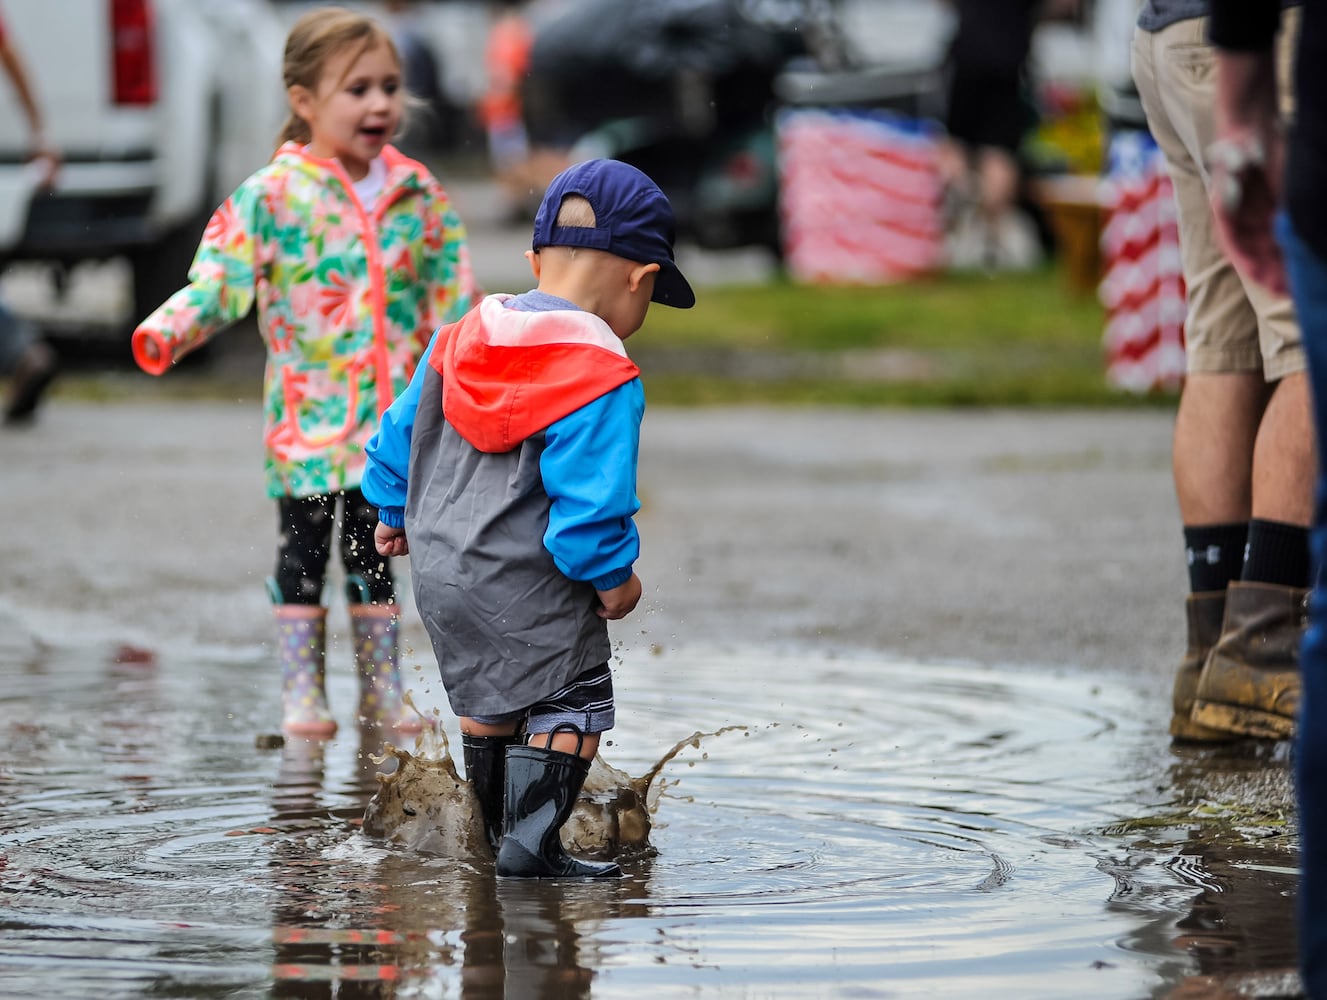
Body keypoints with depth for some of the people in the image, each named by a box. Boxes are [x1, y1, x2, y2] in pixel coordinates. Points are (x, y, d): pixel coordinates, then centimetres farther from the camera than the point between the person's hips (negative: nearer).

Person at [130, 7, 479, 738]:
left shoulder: (417, 194, 5)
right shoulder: (273, 194, -7)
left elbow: (451, 295, 13)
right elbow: (222, 276, -10)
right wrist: (171, 328, -26)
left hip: (390, 415, 3)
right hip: (307, 411, -3)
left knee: (373, 549, 11)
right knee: (303, 548, 3)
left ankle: (381, 689, 19)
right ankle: (301, 692, 10)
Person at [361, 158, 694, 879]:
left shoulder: (462, 339, 5)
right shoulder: (604, 380, -18)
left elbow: (401, 431, 16)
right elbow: (591, 502, -22)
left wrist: (395, 513, 30)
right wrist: (614, 579, -6)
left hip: (439, 572, 8)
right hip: (531, 590, -8)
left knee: (486, 700, 22)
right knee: (570, 705, 2)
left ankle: (499, 833, 34)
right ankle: (531, 841, -8)